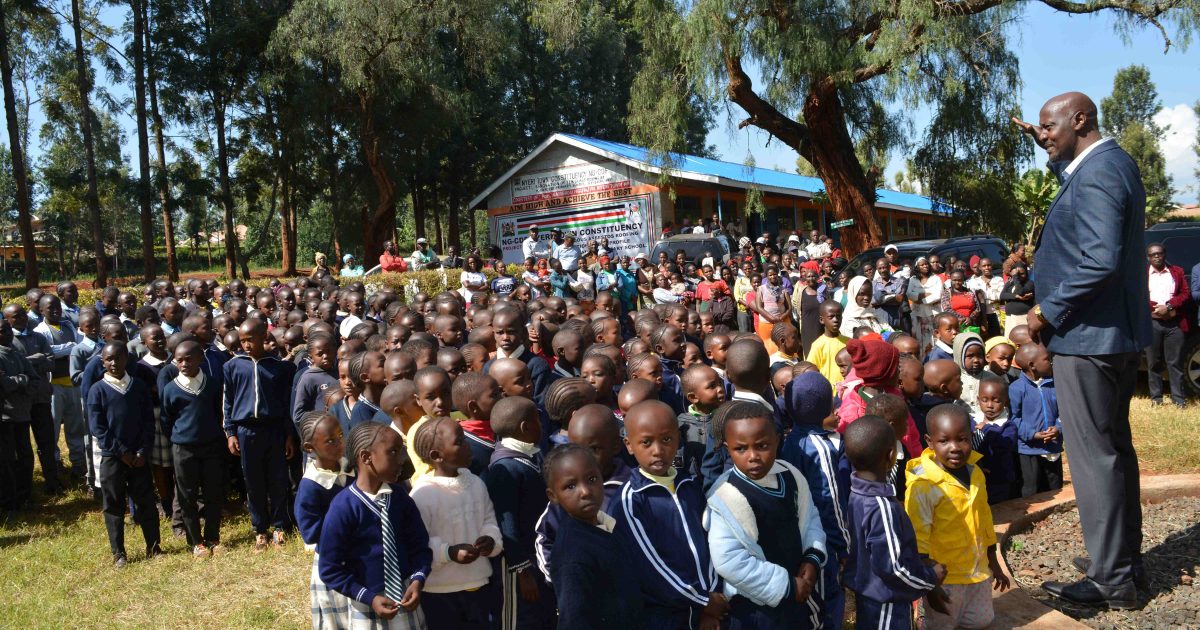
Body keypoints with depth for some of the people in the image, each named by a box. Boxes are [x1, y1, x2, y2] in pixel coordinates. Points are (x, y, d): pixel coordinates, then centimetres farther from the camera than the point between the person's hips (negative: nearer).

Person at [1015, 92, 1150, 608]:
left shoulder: (1095, 174, -19)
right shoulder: (1113, 162, 12)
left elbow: (1100, 262, -28)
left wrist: (1048, 313, -18)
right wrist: (1048, 148, 29)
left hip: (1087, 335, -11)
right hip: (1118, 332, 11)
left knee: (1094, 456, -4)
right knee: (1115, 448, 17)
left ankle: (1112, 581, 5)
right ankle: (1126, 559, 30)